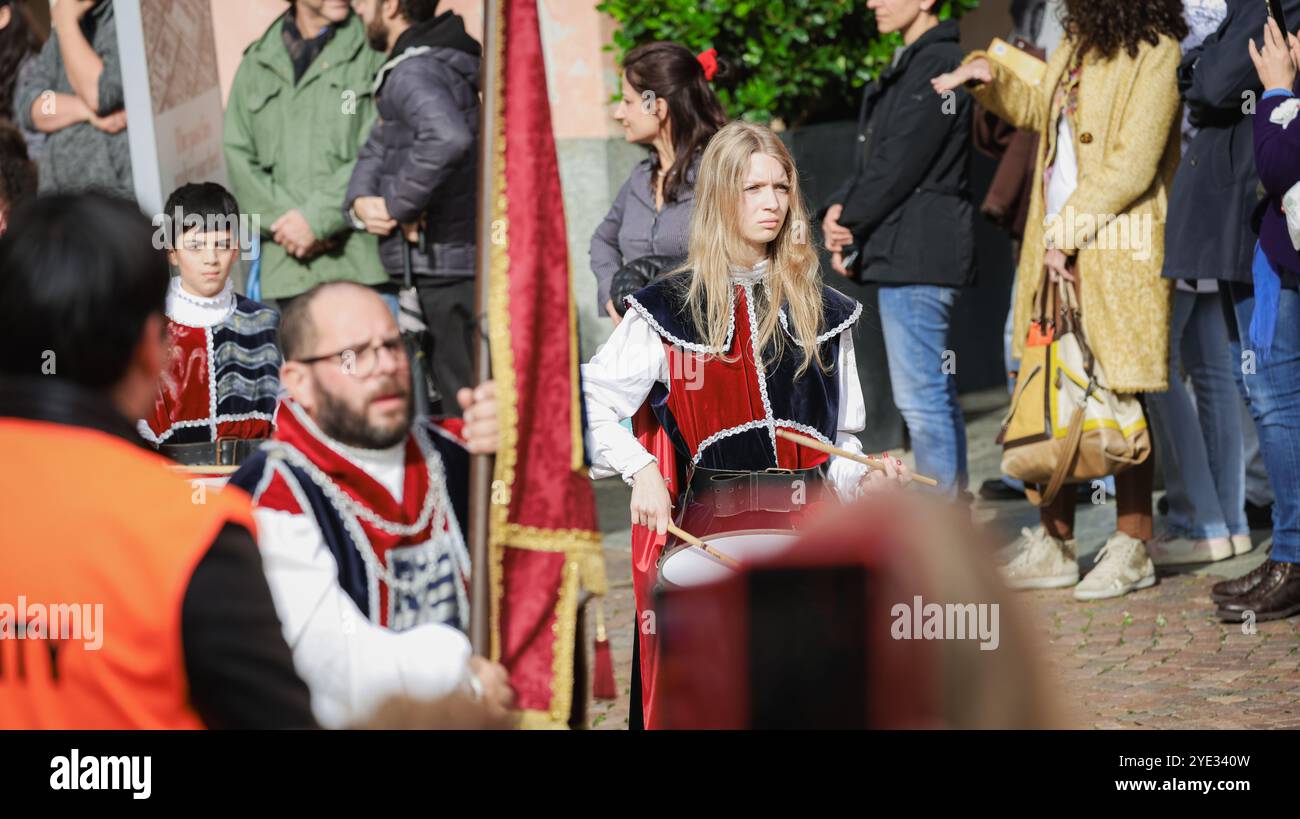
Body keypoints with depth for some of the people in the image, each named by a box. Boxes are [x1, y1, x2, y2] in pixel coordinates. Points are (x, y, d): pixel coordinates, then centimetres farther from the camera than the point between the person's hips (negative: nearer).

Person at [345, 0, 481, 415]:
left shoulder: (415, 73, -14)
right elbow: (375, 152, 19)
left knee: (463, 409, -7)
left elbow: (448, 138, -36)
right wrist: (360, 203, -2)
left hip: (441, 272, -10)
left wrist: (400, 206, -22)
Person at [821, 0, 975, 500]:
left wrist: (850, 221, -6)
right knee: (936, 397, 13)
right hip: (905, 253, 10)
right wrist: (840, 210, 0)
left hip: (918, 254, -10)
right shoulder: (909, 65, 18)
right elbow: (873, 160, 17)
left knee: (920, 397, -9)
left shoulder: (938, 64, -13)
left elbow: (901, 164, -17)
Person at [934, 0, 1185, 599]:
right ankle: (1053, 546, 17)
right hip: (1056, 255, 8)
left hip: (1119, 253, -8)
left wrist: (1067, 233, -14)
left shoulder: (1156, 56, -12)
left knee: (1119, 398, -2)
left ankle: (1132, 551, 7)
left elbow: (1131, 167, -17)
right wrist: (990, 77, 16)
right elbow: (1036, 108, 34)